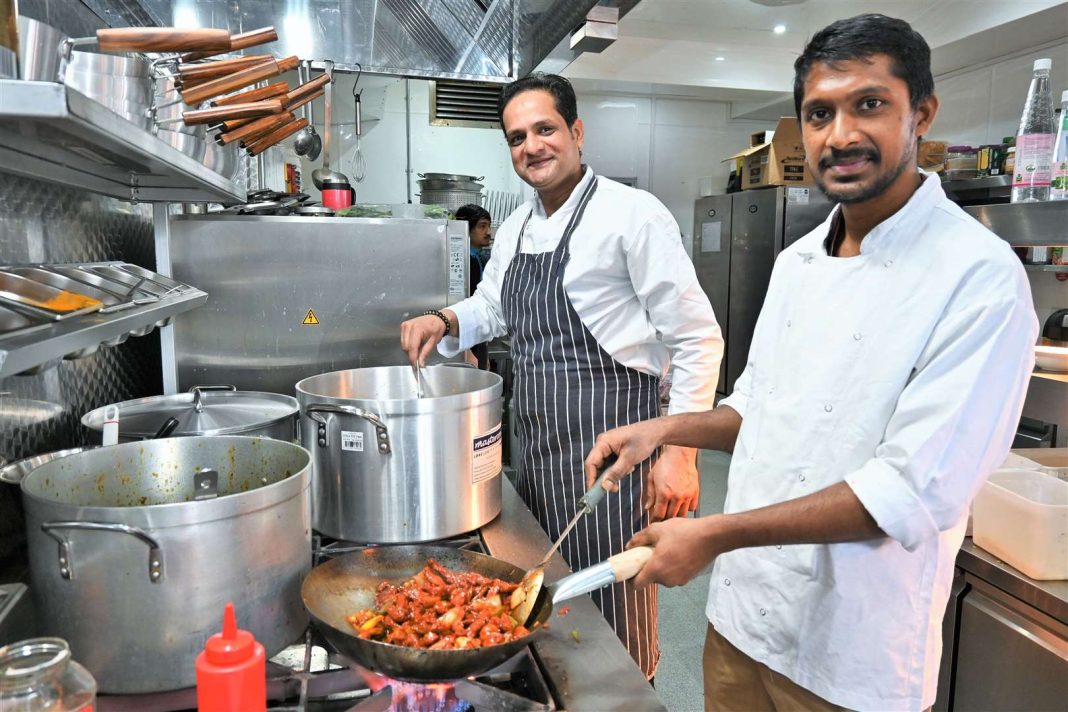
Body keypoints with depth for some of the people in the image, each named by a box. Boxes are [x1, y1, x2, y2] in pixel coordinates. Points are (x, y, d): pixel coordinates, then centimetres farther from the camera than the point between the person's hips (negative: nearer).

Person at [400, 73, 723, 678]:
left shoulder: (633, 214, -12)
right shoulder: (515, 229, 11)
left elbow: (697, 339, -13)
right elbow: (490, 310, 25)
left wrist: (679, 453, -17)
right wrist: (443, 322, 4)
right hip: (535, 445, 7)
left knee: (612, 619, 5)